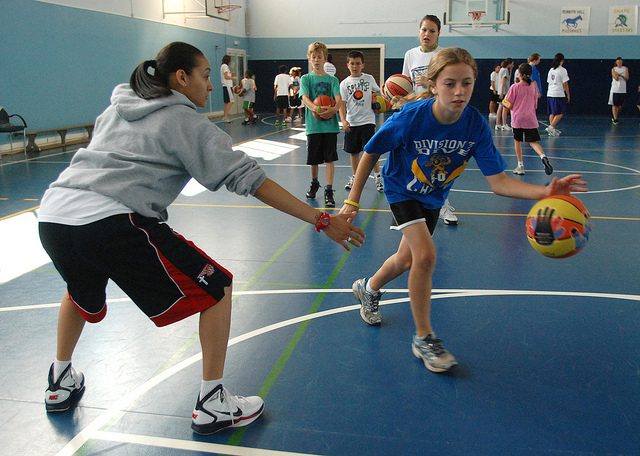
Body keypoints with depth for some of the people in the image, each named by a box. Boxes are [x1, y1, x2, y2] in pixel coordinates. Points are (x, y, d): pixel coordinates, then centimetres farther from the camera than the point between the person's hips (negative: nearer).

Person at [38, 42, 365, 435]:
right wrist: (321, 220, -4)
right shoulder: (185, 121, 3)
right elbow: (248, 178, -4)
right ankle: (213, 404, 11)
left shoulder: (118, 106, 22)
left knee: (83, 291, 38)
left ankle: (62, 383, 48)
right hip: (112, 222, -8)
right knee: (217, 287, 6)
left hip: (52, 214, 8)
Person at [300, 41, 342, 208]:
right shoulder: (306, 78, 3)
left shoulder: (332, 79, 5)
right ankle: (314, 183, 36)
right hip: (313, 124, 0)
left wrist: (334, 109, -31)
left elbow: (339, 99, -8)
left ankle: (329, 191, 1)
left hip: (330, 124, 0)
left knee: (330, 158, -3)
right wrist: (315, 108, -33)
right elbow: (305, 98, -12)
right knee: (314, 159, 12)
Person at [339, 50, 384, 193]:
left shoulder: (369, 79, 1)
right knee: (354, 152, 12)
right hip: (351, 122, 2)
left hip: (367, 120, -2)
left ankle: (378, 177, 8)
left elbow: (377, 91, 19)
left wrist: (376, 96, -4)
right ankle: (355, 177, 26)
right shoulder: (344, 83, 0)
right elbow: (342, 104, -5)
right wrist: (343, 120, -18)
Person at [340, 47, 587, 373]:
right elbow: (370, 154, -17)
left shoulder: (476, 125, -23)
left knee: (407, 260, 17)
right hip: (401, 190, -4)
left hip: (433, 198, 4)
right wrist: (353, 200, -16)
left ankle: (369, 288, 51)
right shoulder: (410, 117, -31)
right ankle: (424, 338, -4)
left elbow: (497, 181, -26)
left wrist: (544, 192, -42)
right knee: (425, 255, -22)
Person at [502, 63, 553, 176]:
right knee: (533, 141, 3)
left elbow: (509, 106, -5)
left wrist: (504, 103, 16)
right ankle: (543, 156, -26)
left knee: (517, 141, 12)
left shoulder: (514, 87, -6)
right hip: (530, 119, 3)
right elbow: (535, 106, 14)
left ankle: (520, 166, 14)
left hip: (517, 119, -3)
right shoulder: (533, 87, 7)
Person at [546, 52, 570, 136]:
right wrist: (568, 95, 0)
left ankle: (552, 130, 13)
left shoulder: (551, 70, 11)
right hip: (559, 95, -7)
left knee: (552, 113, 11)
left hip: (550, 94, 7)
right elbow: (565, 84, -8)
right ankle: (551, 127, -13)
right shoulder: (563, 70, -8)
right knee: (560, 113, 0)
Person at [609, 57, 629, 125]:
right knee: (614, 104, -6)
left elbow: (627, 78, -3)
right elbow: (616, 78, -10)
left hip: (623, 90, 3)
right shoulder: (613, 69, 1)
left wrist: (619, 75, -10)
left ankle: (616, 117, 21)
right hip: (615, 89, -2)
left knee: (620, 105, 6)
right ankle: (615, 119, -5)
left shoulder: (625, 69, 8)